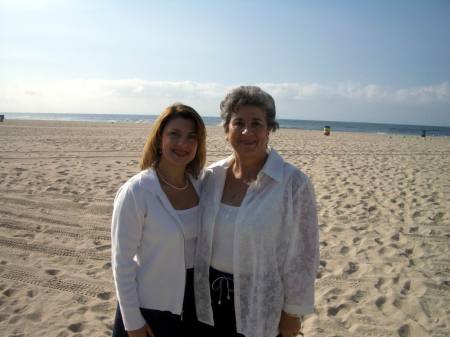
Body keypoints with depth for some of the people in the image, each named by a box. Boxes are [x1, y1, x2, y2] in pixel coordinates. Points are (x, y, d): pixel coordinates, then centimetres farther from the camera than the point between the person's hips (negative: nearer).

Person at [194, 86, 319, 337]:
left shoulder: (293, 182, -17)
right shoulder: (213, 176, -3)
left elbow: (302, 255, -12)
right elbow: (201, 238, 7)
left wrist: (293, 312, -8)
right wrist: (196, 290, 11)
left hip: (261, 305, -4)